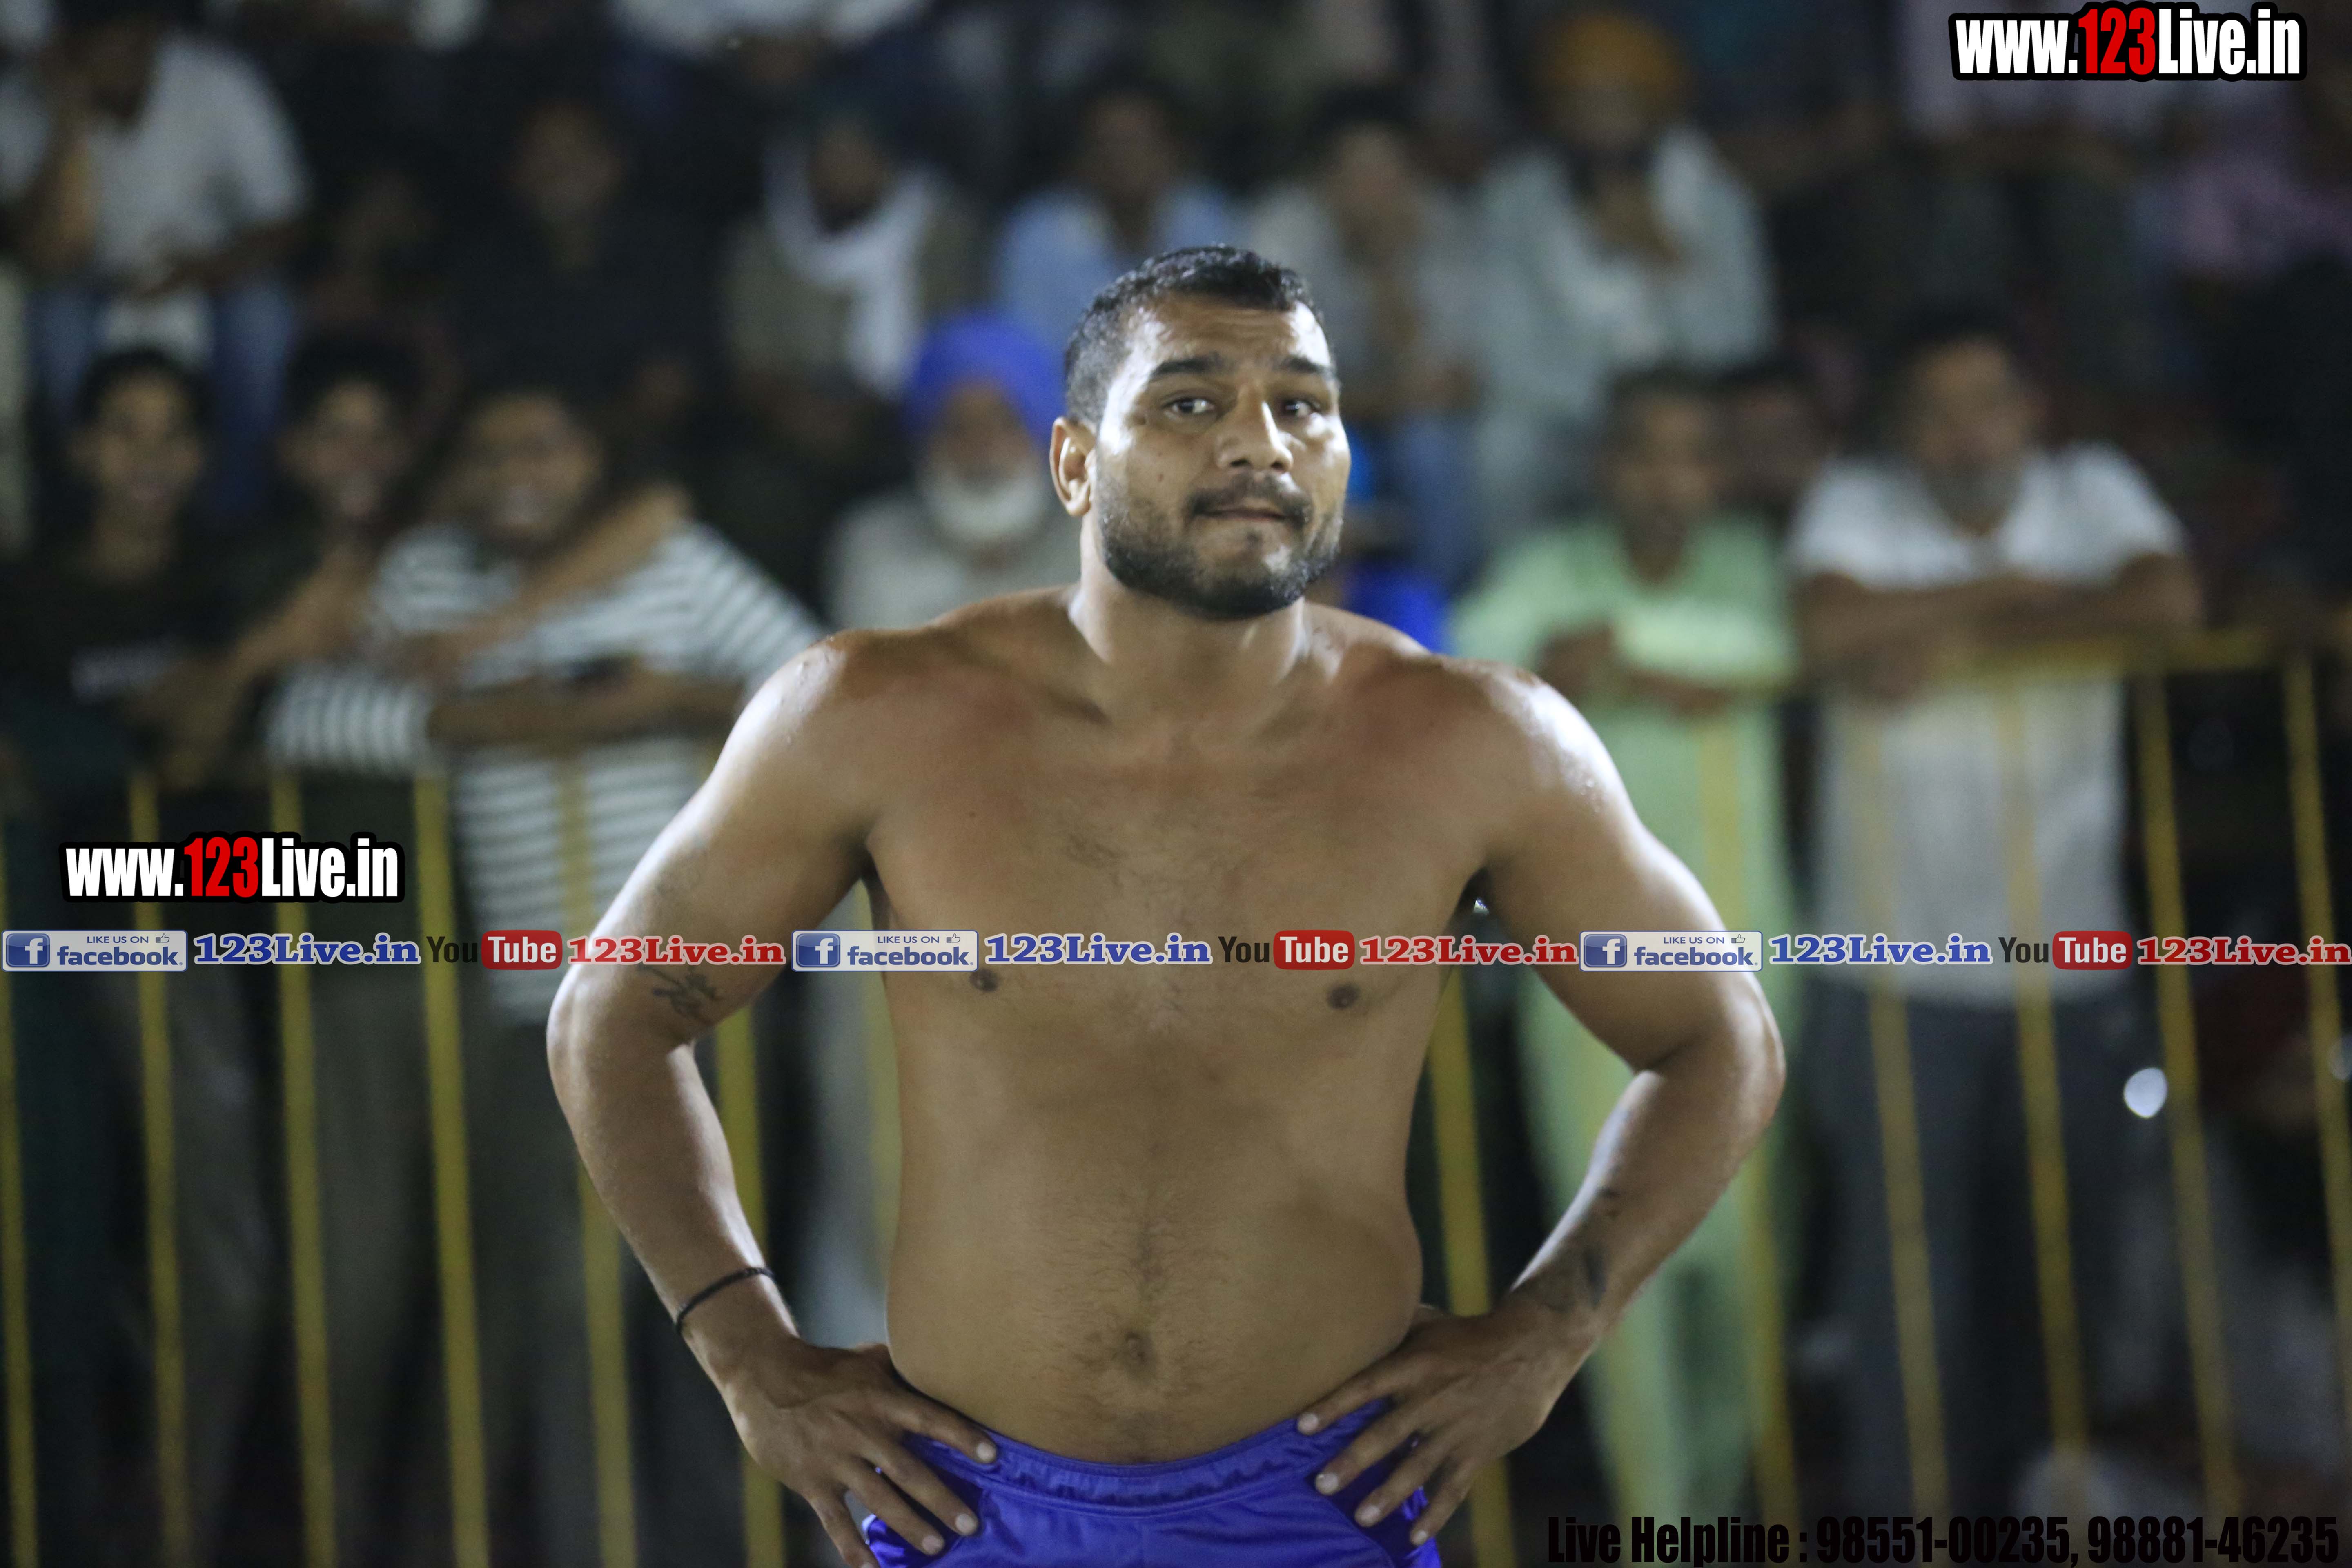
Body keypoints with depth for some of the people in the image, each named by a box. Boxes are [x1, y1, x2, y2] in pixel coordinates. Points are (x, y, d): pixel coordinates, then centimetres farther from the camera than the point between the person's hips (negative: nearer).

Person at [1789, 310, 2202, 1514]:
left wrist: (1965, 638, -18)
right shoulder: (1854, 504, -3)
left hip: (2072, 973, 2)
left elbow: (2170, 601, -17)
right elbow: (1829, 629, -23)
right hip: (1900, 981, -2)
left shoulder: (2089, 492, 3)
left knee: (2072, 1279, 11)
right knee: (1912, 1296, 1)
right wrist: (2016, 589, -13)